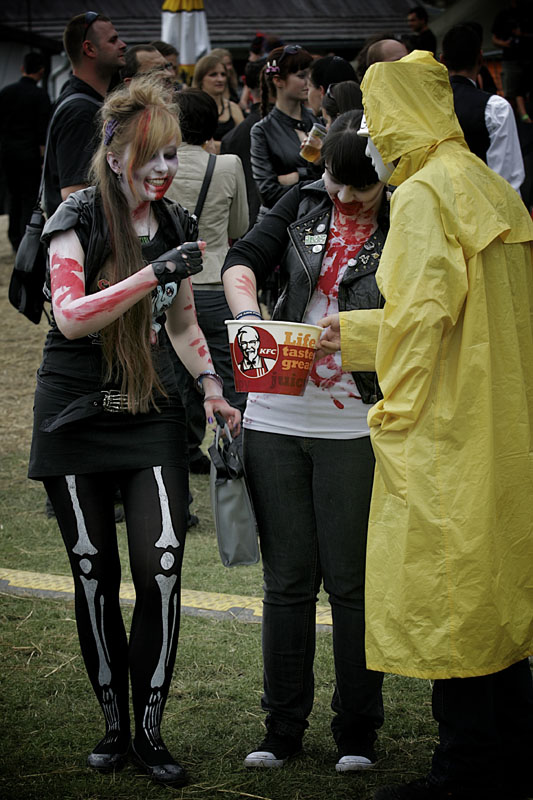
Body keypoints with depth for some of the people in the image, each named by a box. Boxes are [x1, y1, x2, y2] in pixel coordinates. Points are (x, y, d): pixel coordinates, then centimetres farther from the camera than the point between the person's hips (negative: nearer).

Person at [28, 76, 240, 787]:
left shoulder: (175, 225, 7)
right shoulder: (78, 217, -8)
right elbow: (70, 316, -19)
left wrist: (212, 388, 6)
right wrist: (151, 274, -26)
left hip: (151, 414, 3)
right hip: (77, 415, -3)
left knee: (162, 569, -10)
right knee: (95, 575, 5)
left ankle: (149, 730, 0)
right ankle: (114, 725, 18)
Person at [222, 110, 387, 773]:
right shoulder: (303, 204, 8)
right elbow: (243, 260, 1)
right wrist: (248, 313, -17)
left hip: (353, 426, -4)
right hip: (275, 419, 4)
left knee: (352, 582, 2)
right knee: (287, 580, 9)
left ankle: (357, 733, 15)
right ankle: (282, 730, 19)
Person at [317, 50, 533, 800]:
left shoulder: (424, 197, -12)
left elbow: (424, 316, -19)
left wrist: (397, 411, -10)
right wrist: (353, 334, 26)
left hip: (446, 433, -9)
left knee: (448, 600, -3)